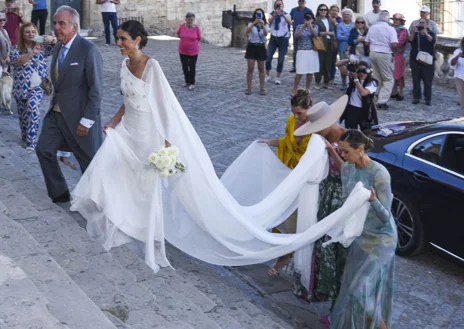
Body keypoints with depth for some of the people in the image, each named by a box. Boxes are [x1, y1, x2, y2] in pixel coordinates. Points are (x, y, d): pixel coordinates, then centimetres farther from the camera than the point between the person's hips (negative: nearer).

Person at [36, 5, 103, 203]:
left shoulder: (88, 50, -17)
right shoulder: (58, 48, 7)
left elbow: (96, 89, -18)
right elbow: (58, 83, 14)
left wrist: (87, 120, -19)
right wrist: (54, 105, 10)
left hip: (78, 116, -8)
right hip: (56, 113, 8)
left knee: (89, 159, 6)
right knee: (44, 150, 8)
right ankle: (59, 193, 23)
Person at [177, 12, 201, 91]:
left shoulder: (196, 27, -14)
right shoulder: (182, 26, -9)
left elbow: (199, 38, 0)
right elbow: (178, 34, 12)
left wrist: (192, 43, 7)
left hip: (193, 51, -2)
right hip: (183, 51, 2)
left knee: (192, 67, 3)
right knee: (185, 67, 11)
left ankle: (192, 83, 16)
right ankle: (187, 81, 27)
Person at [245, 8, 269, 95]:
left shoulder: (265, 25, 2)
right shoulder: (251, 24, -1)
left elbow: (266, 34, -19)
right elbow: (247, 31, -23)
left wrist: (263, 25, -35)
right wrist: (254, 23, -37)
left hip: (261, 47, 1)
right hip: (251, 47, -1)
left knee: (261, 69, 6)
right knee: (250, 68, -2)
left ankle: (262, 88, 13)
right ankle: (248, 88, 4)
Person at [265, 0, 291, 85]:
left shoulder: (286, 15, -3)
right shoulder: (272, 14, 4)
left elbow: (290, 22, -24)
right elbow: (269, 21, -19)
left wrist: (283, 15, -42)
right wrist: (275, 14, -38)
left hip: (283, 39, -2)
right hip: (273, 38, 2)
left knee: (281, 59, 0)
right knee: (268, 57, -3)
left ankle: (277, 77, 11)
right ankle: (267, 75, 14)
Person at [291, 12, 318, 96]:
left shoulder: (315, 26, 5)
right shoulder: (299, 26, 4)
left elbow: (315, 34, -15)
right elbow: (296, 35, -13)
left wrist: (310, 26, -29)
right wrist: (303, 27, -22)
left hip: (312, 52, 2)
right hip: (302, 52, -2)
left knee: (310, 72, 6)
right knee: (299, 72, -7)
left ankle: (307, 89, 19)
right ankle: (295, 90, 3)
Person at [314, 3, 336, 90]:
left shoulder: (330, 21, 17)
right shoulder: (316, 20, -2)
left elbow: (334, 32, 17)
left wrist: (334, 42, 3)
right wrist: (326, 33, -10)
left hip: (329, 45, 5)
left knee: (328, 64, 6)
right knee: (319, 64, -5)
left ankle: (326, 83, 12)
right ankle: (317, 83, 3)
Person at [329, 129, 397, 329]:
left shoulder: (379, 174, -26)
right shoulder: (347, 168, -4)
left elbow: (385, 217, -25)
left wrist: (373, 201, -44)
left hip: (379, 239, -7)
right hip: (360, 234, 7)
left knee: (361, 289, -7)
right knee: (353, 285, 14)